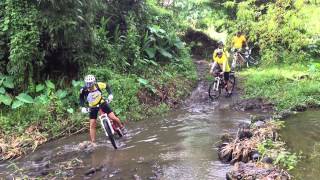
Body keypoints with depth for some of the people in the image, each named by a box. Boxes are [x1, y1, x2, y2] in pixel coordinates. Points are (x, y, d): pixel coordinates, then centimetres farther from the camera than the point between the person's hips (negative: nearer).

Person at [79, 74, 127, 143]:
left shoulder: (98, 85, -24)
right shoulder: (83, 90, -25)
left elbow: (107, 86, -5)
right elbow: (81, 99, -10)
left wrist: (110, 94, -17)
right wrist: (83, 107, -25)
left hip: (102, 103, 0)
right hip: (93, 107, 1)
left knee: (114, 118, -8)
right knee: (92, 125, -5)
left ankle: (122, 127, 22)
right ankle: (93, 142, 4)